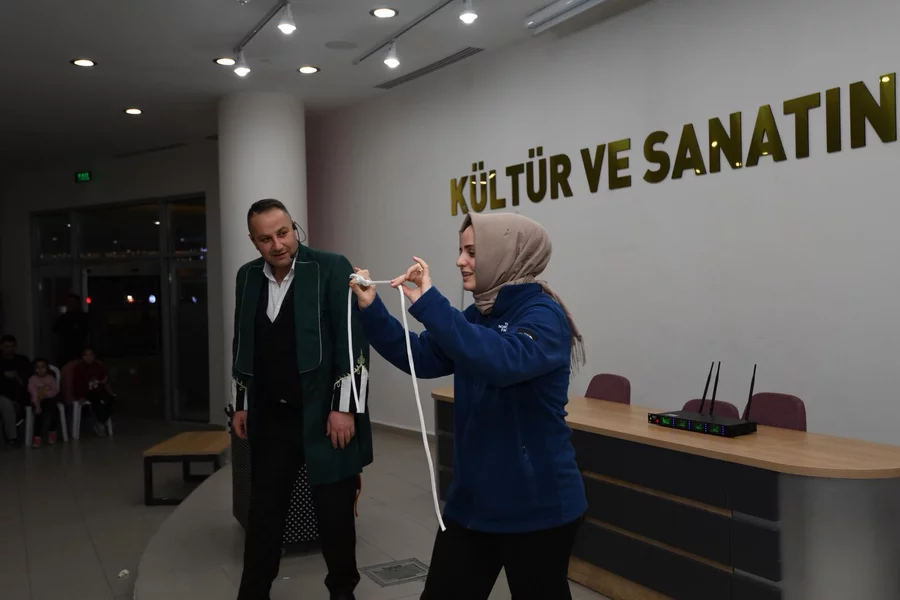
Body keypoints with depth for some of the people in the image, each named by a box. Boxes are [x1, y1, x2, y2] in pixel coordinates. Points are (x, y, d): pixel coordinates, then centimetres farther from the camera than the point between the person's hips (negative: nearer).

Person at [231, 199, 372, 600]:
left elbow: (354, 341, -12)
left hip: (323, 413, -4)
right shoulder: (248, 277, 6)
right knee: (263, 512, 12)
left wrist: (345, 407, -15)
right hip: (270, 416, 4)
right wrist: (241, 404, 16)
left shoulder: (331, 268, -10)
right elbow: (242, 345, 16)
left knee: (335, 512, 8)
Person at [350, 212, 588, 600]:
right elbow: (420, 358, 8)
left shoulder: (544, 316, -17)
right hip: (473, 498, 7)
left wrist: (428, 304, -36)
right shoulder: (479, 315, 8)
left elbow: (503, 362, -36)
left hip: (536, 504, -7)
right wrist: (371, 308, -4)